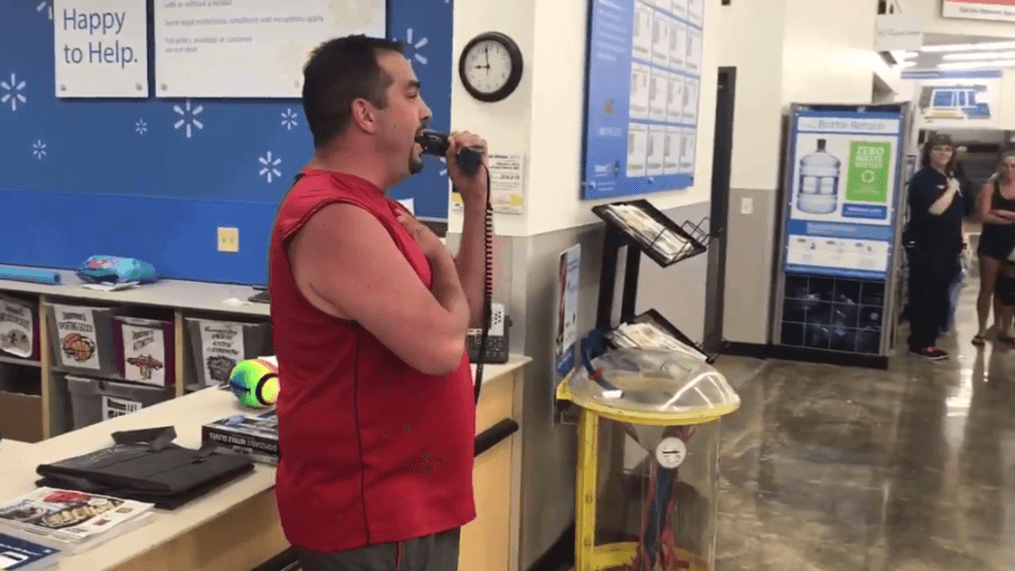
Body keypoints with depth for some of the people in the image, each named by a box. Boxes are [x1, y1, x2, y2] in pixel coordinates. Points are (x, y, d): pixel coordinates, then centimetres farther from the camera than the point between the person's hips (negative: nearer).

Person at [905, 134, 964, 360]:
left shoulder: (950, 179, 15)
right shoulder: (923, 178, -10)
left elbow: (957, 214, 22)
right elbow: (935, 209, -23)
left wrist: (962, 242, 15)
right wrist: (951, 190, -11)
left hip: (947, 248, 8)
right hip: (925, 248, -8)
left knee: (939, 297, 11)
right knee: (923, 297, -3)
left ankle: (929, 340, 20)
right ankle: (919, 343, 4)